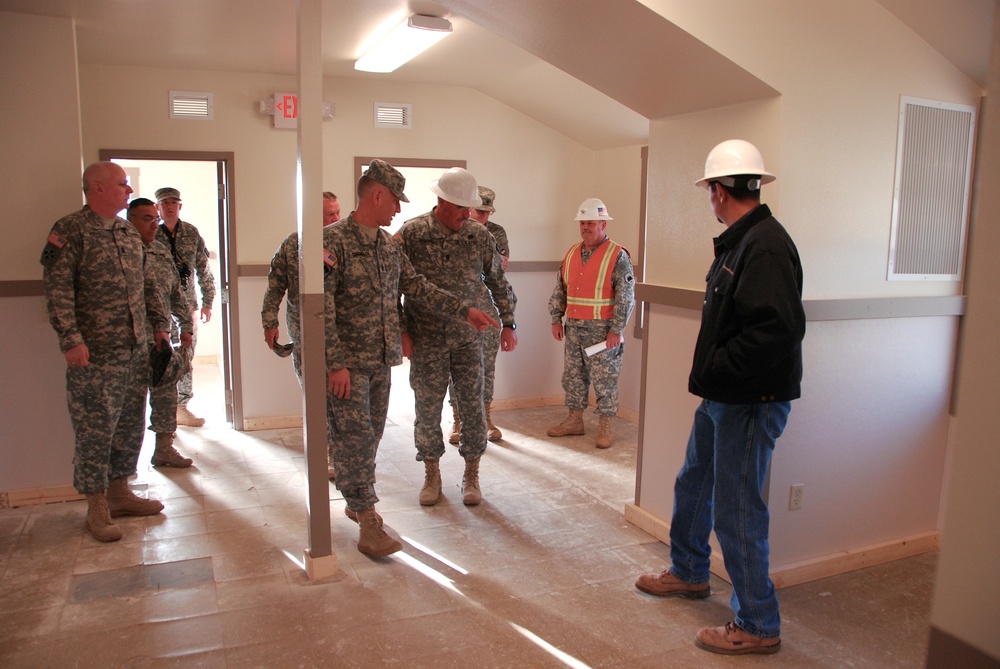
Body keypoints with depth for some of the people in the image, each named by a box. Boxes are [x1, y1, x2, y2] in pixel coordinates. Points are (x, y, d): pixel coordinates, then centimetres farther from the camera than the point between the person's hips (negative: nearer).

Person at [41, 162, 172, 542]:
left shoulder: (129, 233, 14)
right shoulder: (70, 231, -8)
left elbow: (147, 283, 22)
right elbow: (57, 289, -14)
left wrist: (160, 322, 18)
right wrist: (71, 338, -21)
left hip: (135, 350, 7)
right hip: (94, 354, -7)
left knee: (130, 425, 13)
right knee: (95, 430, 1)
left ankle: (119, 493, 27)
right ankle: (97, 508, 14)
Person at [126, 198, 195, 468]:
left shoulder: (162, 251, 13)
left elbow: (177, 293, 17)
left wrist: (185, 326, 13)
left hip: (160, 337, 6)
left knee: (166, 390, 9)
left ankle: (164, 448, 21)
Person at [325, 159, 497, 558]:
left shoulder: (388, 243, 11)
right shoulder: (334, 240, -13)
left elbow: (415, 285, 14)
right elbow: (322, 308, -17)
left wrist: (463, 311, 8)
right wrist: (337, 363, -20)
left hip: (380, 360, 7)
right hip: (347, 361, -7)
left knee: (371, 435, 15)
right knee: (355, 438, -4)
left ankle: (357, 502, 32)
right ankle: (368, 522, 4)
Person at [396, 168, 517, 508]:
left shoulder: (480, 236, -2)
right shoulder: (411, 234, -7)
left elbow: (498, 282, 8)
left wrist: (508, 323, 6)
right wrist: (401, 330, -6)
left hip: (468, 338, 1)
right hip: (426, 339, -1)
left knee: (473, 406, 5)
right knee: (427, 408, 7)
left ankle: (471, 476, 22)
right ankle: (432, 475, 25)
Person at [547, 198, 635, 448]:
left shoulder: (618, 257, -9)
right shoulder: (571, 253, 10)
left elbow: (626, 298, -12)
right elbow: (559, 290, 15)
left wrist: (616, 330, -16)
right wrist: (556, 319, 8)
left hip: (602, 330, -6)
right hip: (573, 328, 6)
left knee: (604, 380, 1)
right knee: (573, 376, 13)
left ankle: (604, 428, 12)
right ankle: (575, 421, 26)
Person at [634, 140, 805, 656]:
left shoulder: (766, 245, -21)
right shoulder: (738, 241, 11)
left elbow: (778, 329, -31)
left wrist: (716, 369, -21)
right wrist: (709, 373, 6)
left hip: (751, 402, -11)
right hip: (721, 398, 11)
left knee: (737, 510, 0)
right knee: (693, 486, 23)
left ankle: (758, 625, 18)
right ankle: (689, 573, 45)